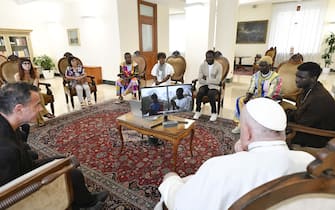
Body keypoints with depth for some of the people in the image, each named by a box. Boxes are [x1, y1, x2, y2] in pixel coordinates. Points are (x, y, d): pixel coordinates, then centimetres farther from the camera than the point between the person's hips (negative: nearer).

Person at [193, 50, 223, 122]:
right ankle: (198, 111, -12)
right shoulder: (202, 65, 1)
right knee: (200, 92, -30)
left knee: (210, 94, -34)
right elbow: (200, 80, -6)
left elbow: (217, 81, -14)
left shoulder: (218, 66, -6)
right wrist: (211, 80, -14)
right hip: (204, 85, 2)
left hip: (214, 86, -2)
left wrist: (206, 79, -14)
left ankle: (214, 113, -14)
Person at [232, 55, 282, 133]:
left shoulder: (275, 77, -12)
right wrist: (247, 97, -20)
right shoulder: (256, 75, 4)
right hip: (256, 97, 6)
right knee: (240, 100, -15)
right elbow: (251, 89, -3)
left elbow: (270, 94, -20)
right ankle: (240, 124, -14)